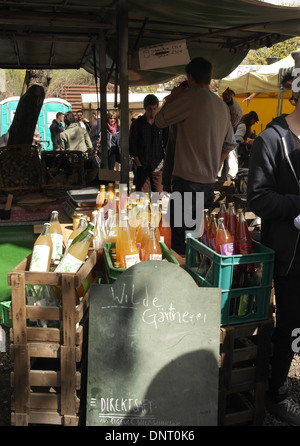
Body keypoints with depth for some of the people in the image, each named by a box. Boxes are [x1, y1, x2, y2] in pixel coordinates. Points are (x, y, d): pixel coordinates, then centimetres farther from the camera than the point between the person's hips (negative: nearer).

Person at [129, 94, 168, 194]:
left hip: (158, 165, 2)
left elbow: (167, 142, 13)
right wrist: (137, 162, -4)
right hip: (142, 166, -1)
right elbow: (132, 144, 4)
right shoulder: (137, 123, 2)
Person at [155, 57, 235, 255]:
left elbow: (160, 120, -1)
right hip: (209, 182, 8)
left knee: (179, 238, -3)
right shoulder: (223, 106, 14)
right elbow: (229, 145, 21)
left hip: (187, 181, -8)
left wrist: (172, 97, 13)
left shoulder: (190, 96, -10)